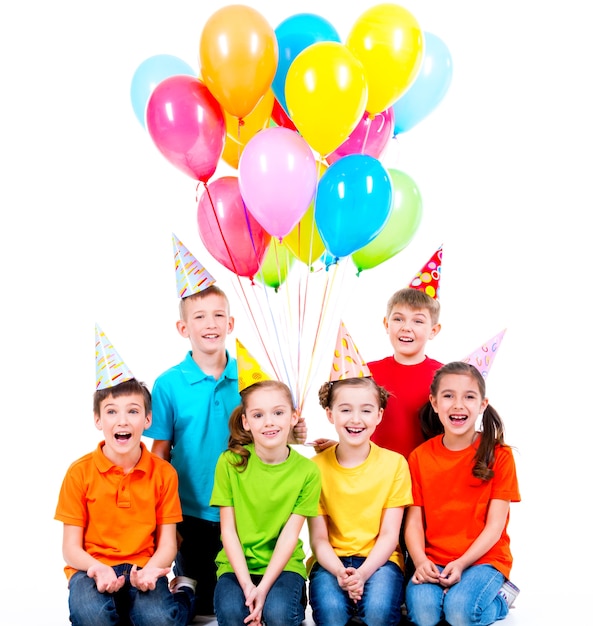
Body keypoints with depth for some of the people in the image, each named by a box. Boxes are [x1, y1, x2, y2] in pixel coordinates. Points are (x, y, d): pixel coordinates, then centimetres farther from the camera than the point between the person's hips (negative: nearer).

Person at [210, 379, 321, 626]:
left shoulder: (307, 471, -6)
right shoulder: (230, 462, -6)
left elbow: (290, 533, -9)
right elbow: (228, 529, -7)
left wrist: (263, 587, -19)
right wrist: (247, 584, -17)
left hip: (283, 564, 0)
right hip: (237, 564, 0)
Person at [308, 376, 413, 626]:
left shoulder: (394, 463, -2)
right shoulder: (316, 467, -2)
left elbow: (389, 535, -4)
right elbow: (318, 538, -3)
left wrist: (362, 574, -21)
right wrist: (340, 573, -23)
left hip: (379, 559, 0)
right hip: (331, 560, 0)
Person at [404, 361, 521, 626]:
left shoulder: (499, 455, -3)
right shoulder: (420, 457, 4)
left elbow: (495, 525, -6)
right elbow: (414, 521, 1)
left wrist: (461, 564, -18)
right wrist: (421, 561, -18)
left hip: (483, 558, -1)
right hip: (433, 562, 1)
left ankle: (499, 596, 1)